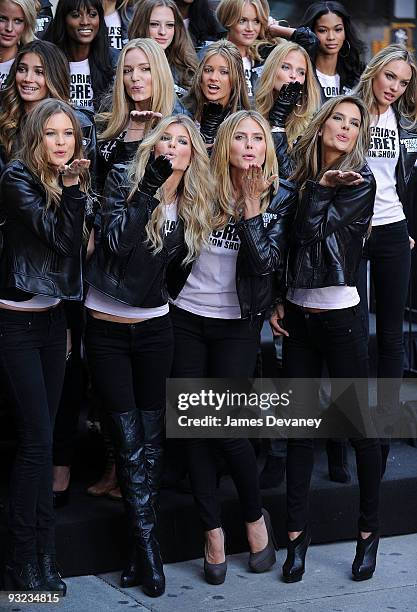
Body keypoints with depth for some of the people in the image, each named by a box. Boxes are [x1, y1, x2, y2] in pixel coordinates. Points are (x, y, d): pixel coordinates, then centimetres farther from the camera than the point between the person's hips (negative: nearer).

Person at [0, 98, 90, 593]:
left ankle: (42, 552, 11)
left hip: (52, 317, 6)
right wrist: (71, 188, -26)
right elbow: (57, 235, -21)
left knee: (42, 438, 7)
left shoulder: (71, 181, 9)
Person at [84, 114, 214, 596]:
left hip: (153, 327, 3)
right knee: (130, 439, -4)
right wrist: (151, 189, -25)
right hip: (106, 327, -3)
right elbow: (118, 240, -21)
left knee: (150, 437, 6)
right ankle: (147, 546, -1)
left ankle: (142, 547, 13)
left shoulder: (191, 206, 4)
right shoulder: (123, 180, -7)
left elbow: (181, 260, 8)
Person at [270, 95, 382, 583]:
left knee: (359, 423, 1)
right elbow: (284, 246, 14)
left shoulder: (360, 182, -4)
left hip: (339, 316, -4)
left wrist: (319, 188, -3)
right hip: (297, 315, 4)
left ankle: (369, 529, 16)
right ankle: (297, 531, 13)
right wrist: (278, 302, 5)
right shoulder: (300, 180, 11)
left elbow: (315, 232, -15)